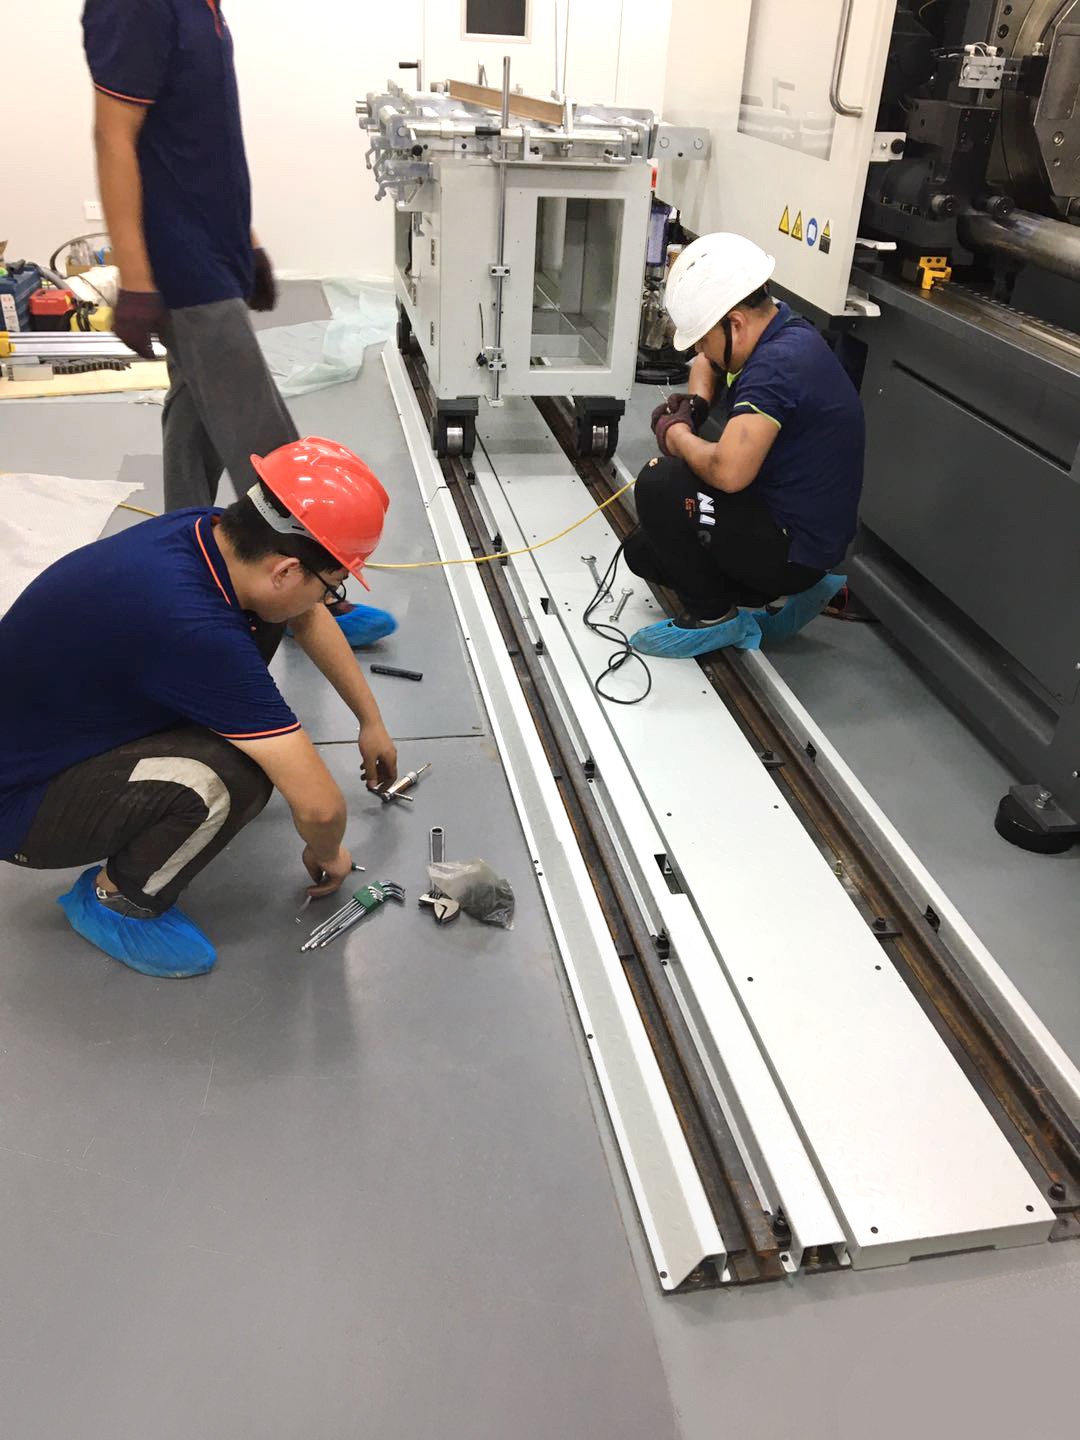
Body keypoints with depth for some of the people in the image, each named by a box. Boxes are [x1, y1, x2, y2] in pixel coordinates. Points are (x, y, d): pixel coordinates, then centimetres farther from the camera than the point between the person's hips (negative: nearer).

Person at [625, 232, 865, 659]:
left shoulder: (778, 365, -27)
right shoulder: (779, 333, 4)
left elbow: (729, 472, -37)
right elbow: (708, 363, 25)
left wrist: (676, 435, -17)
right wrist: (695, 405, 3)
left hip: (795, 546, -10)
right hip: (784, 516, 10)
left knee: (658, 485, -24)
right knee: (643, 551, 17)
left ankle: (712, 617, -7)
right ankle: (789, 589, 13)